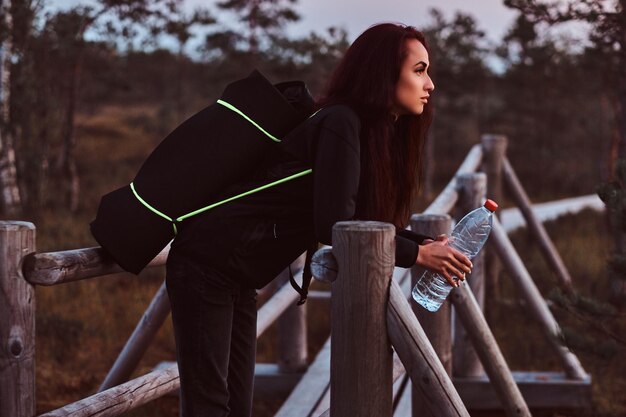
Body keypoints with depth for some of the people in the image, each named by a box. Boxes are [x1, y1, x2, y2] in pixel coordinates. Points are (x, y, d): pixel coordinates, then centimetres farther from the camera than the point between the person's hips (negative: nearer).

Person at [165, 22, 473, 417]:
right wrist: (417, 255, -18)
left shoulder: (380, 133, 7)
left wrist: (426, 242, -3)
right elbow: (335, 226, -25)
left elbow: (365, 222, 11)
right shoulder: (341, 124, -20)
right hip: (208, 263, -9)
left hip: (237, 276, 9)